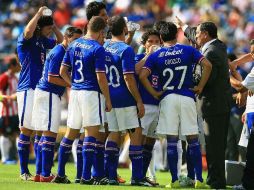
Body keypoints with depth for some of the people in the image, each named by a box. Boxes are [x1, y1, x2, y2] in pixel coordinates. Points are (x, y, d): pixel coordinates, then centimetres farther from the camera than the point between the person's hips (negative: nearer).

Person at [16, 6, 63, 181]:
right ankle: (24, 172, -3)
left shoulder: (43, 41, 14)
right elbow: (28, 31, -31)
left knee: (41, 130, 9)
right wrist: (39, 14, -20)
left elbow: (61, 41, 28)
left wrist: (53, 25, 12)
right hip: (28, 89, -8)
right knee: (27, 130, -5)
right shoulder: (25, 40, -8)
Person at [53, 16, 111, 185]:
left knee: (71, 133, 13)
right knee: (91, 133, -5)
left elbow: (63, 71, 14)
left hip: (75, 92, 7)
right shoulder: (98, 49, -11)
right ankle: (86, 176, -8)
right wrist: (108, 99, -7)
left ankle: (60, 174, 16)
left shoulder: (74, 45, 10)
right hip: (91, 93, -7)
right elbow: (101, 77, -14)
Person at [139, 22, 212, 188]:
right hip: (187, 98, 0)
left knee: (171, 141, 3)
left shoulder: (156, 56, 4)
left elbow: (143, 76, -9)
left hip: (167, 99, 0)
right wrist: (200, 87, -1)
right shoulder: (188, 50, 4)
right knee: (193, 140, 5)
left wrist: (154, 93, 0)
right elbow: (207, 65, -7)